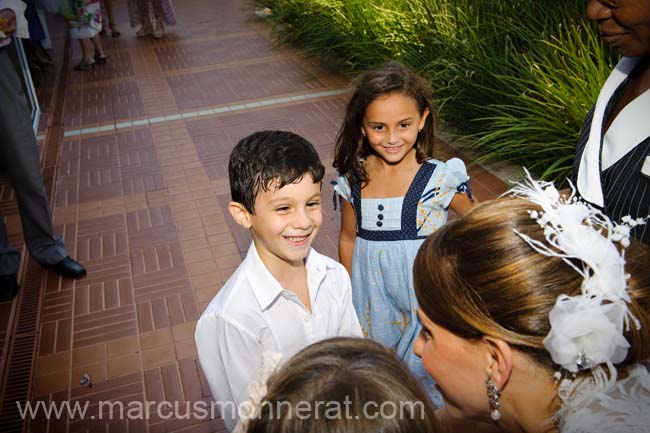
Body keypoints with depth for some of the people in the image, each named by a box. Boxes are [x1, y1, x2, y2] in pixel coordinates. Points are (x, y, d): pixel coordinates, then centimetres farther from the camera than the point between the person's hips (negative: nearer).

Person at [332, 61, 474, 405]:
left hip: (425, 292, -3)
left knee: (425, 371, 12)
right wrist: (349, 297, 13)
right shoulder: (353, 179, -6)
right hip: (371, 296, 3)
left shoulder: (441, 177, -15)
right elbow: (348, 239, 6)